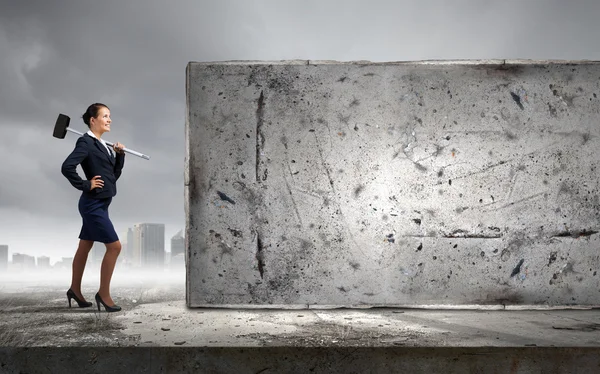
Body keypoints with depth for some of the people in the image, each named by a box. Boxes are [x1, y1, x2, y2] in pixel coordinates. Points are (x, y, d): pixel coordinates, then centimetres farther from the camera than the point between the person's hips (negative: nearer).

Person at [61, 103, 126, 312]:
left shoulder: (102, 145, 14)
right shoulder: (86, 142, -13)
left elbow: (114, 174, 15)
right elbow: (67, 167, -24)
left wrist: (119, 155, 3)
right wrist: (86, 185, -17)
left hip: (99, 204, 9)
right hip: (93, 204, -9)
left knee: (85, 247, 17)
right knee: (114, 246, -10)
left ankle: (75, 289, 30)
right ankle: (104, 294, 0)